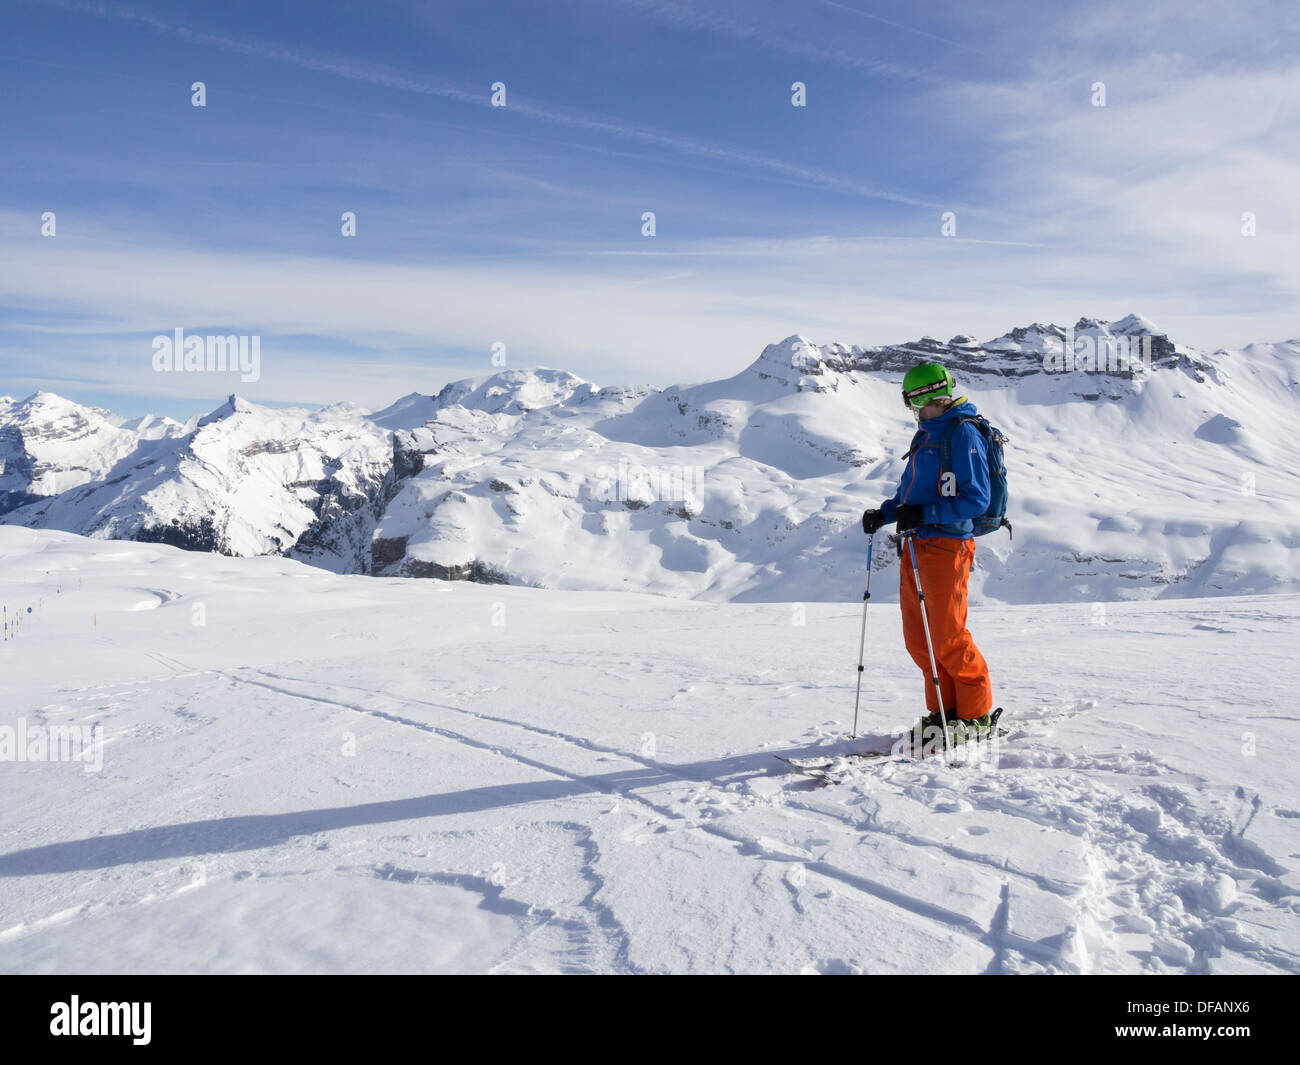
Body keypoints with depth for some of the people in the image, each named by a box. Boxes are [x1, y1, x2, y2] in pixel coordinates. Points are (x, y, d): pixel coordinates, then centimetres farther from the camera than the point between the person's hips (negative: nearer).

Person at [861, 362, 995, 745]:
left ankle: (975, 715, 11)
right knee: (918, 640, 9)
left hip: (945, 546, -9)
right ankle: (944, 711, 20)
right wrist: (884, 514, 9)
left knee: (948, 638, -5)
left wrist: (925, 514, -23)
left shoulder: (963, 433, -9)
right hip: (916, 547, 9)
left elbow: (976, 499, -16)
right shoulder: (926, 434, 19)